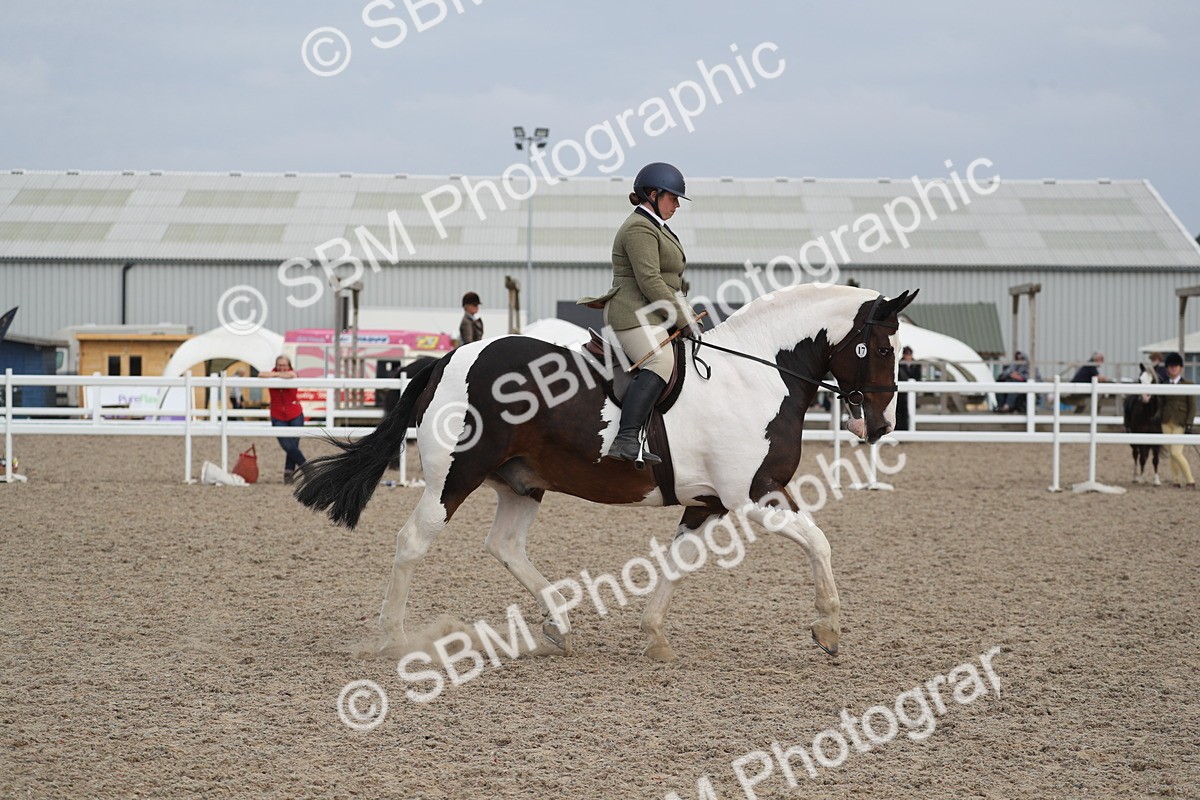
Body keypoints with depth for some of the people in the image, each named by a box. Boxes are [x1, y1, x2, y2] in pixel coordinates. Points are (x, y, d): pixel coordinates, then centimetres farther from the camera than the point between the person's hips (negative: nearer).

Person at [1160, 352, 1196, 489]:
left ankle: (1190, 481, -5)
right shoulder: (1164, 384, 8)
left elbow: (1192, 407, -4)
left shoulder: (1187, 384, -3)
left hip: (1180, 423, -5)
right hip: (1167, 422, 5)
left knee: (1176, 452, -14)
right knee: (1171, 453, 7)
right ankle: (1177, 481, 16)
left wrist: (1189, 424, -12)